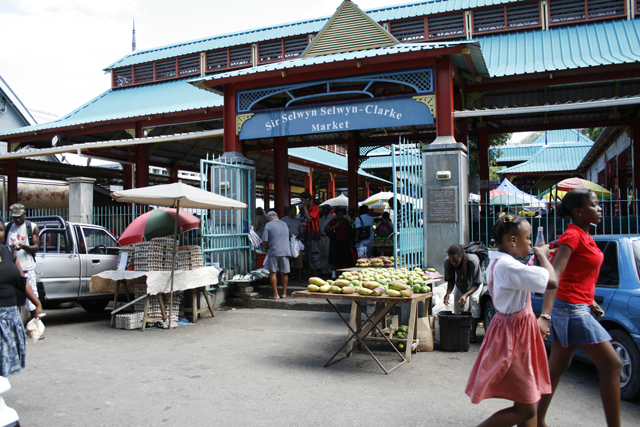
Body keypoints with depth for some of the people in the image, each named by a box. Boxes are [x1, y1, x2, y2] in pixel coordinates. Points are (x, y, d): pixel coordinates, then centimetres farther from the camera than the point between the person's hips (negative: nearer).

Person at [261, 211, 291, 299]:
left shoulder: (268, 225, -2)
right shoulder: (285, 224, 14)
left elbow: (264, 241, -8)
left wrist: (266, 248, 13)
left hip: (274, 252, -4)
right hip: (285, 252, 5)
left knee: (273, 273, 4)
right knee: (284, 273, 13)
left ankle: (276, 294, 2)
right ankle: (284, 293, 19)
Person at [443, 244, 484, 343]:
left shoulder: (473, 261, -40)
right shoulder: (447, 262, -30)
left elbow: (476, 283, -31)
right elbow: (450, 280, -16)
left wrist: (466, 295, -46)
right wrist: (448, 293, -35)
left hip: (474, 285, -3)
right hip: (460, 285, 3)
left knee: (474, 300, -20)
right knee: (457, 306, -6)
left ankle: (473, 333, -15)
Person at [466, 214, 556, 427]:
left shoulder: (496, 261, 7)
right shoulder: (509, 266, -25)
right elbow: (552, 281, -27)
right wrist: (543, 256, -9)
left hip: (510, 328, 11)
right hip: (514, 335, -11)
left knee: (528, 400, 18)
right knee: (526, 409, -1)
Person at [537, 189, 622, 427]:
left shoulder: (583, 235, 12)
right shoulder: (572, 236, -16)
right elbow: (554, 275, -27)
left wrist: (590, 302, 25)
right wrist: (545, 316, -35)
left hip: (577, 308, 9)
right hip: (573, 310, -9)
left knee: (557, 368, 14)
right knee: (612, 365, -2)